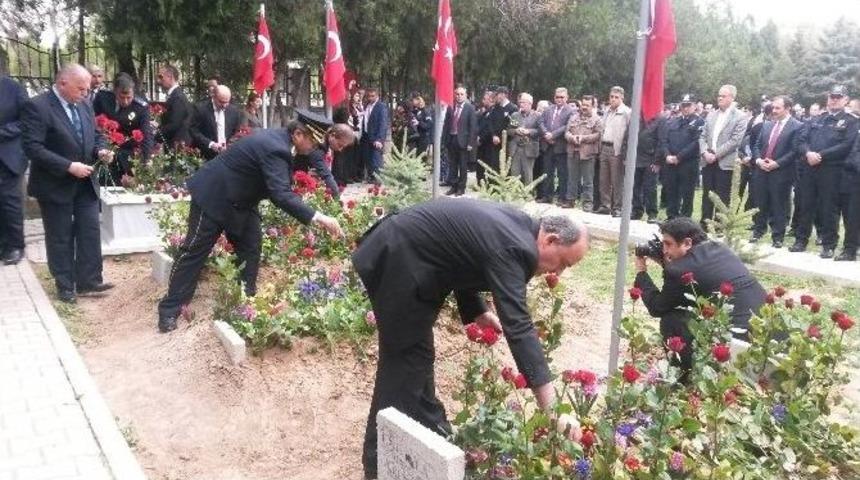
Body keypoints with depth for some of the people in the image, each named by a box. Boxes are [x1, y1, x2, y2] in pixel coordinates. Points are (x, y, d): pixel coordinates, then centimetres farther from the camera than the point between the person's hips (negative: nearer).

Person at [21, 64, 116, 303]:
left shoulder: (84, 105, 4)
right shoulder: (37, 106, -16)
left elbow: (95, 135, 15)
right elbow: (32, 148, -22)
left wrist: (101, 151, -7)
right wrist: (69, 166, -26)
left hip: (85, 183, 6)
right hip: (55, 185, -6)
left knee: (90, 232, 7)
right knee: (60, 238, 7)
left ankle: (89, 280, 18)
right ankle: (65, 286, 19)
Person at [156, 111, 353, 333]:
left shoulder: (278, 138, -1)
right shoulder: (274, 148, -31)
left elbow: (279, 188, 11)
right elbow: (280, 194, -42)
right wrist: (316, 217, -47)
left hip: (239, 199, 10)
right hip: (214, 195, -9)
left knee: (251, 248, 7)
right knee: (195, 250, -1)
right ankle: (170, 309, 10)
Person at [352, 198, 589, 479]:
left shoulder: (516, 225, 6)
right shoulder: (512, 248, -24)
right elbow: (518, 326, -31)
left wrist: (477, 312, 6)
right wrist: (552, 409, -32)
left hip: (402, 258, 10)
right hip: (396, 264, -10)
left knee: (416, 357, 20)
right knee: (405, 365, -2)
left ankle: (433, 437, 36)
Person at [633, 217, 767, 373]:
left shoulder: (680, 269, -12)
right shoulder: (720, 249, 13)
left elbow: (657, 308, 3)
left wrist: (641, 273, 13)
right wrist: (666, 264, 22)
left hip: (741, 338, -9)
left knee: (670, 321, 0)